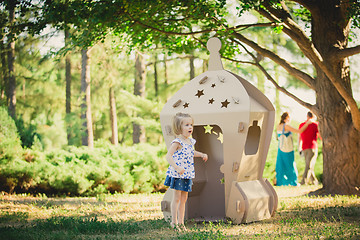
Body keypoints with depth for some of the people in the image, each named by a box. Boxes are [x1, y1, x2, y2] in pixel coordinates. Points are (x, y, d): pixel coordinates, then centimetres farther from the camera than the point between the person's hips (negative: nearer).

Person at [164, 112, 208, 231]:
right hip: (177, 174, -8)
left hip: (187, 174, 8)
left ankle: (180, 222, 20)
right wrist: (177, 168, -30)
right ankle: (174, 222, 8)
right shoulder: (177, 142, -16)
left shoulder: (190, 141, 9)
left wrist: (201, 155, 17)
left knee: (184, 199, 12)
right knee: (177, 197, -1)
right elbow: (168, 156, -22)